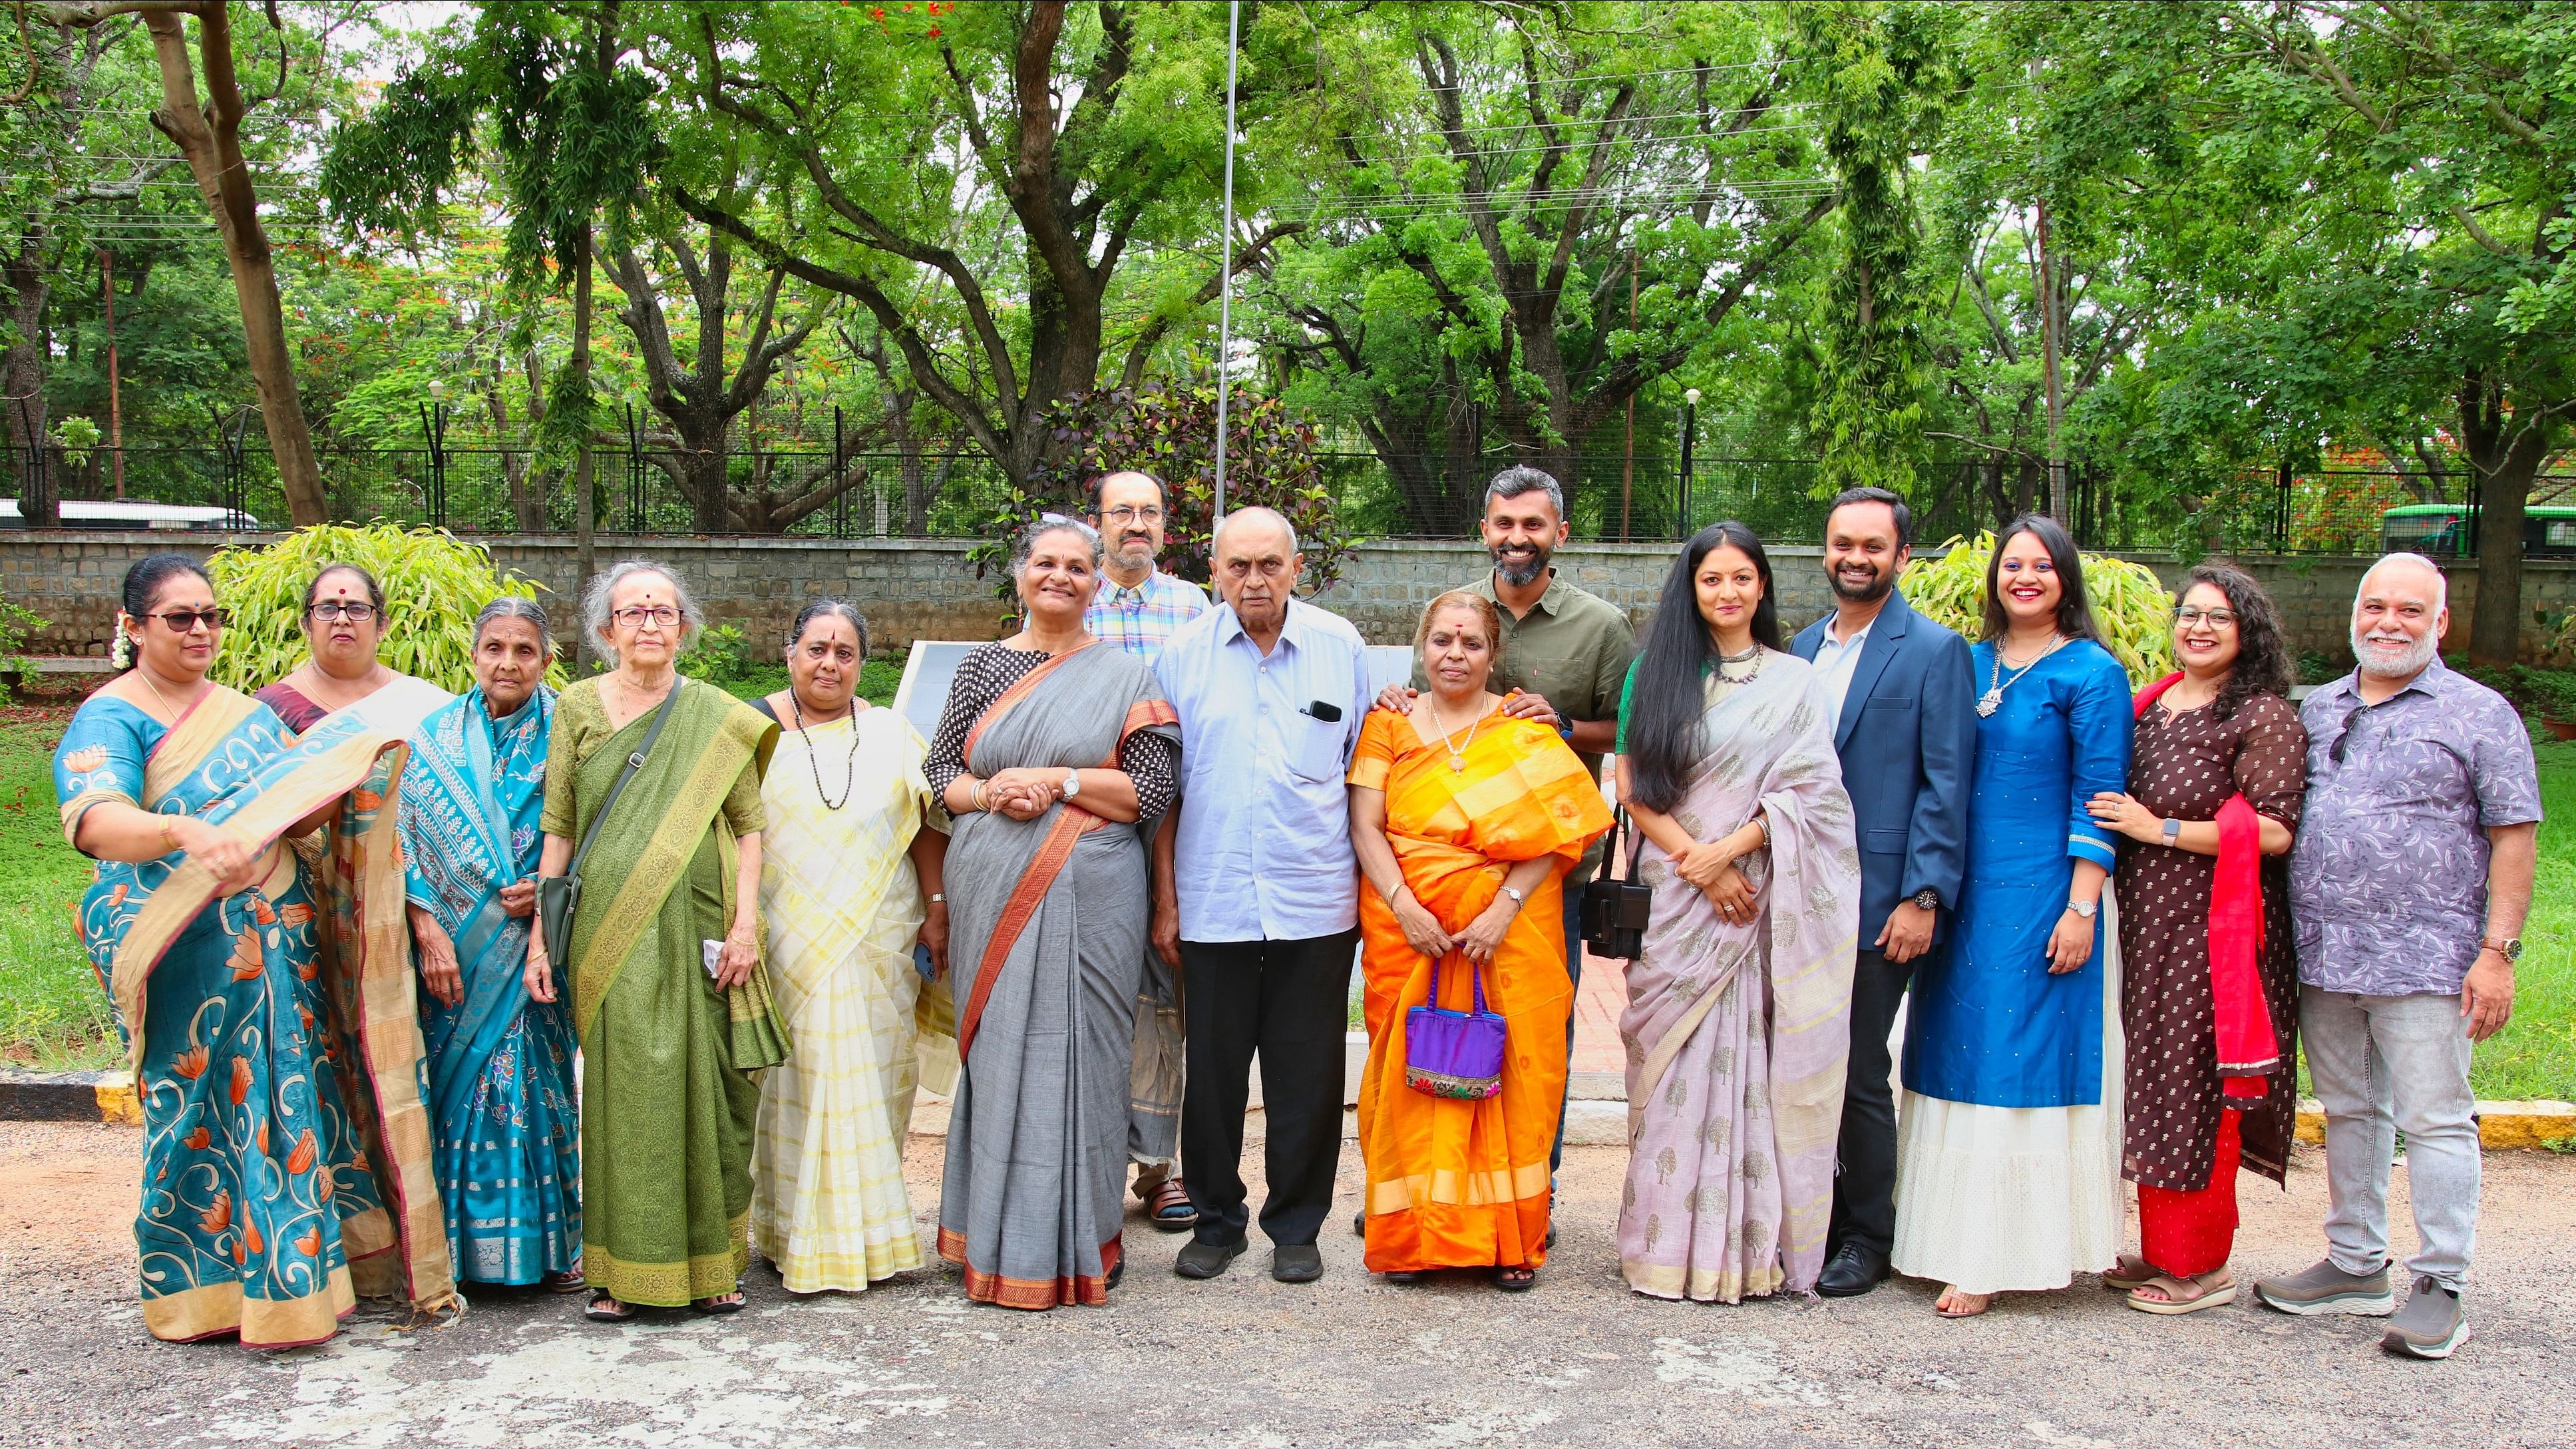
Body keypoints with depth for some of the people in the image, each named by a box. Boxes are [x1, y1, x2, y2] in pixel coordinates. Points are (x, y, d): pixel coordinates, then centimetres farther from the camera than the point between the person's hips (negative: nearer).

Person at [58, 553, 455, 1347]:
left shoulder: (247, 714, 15)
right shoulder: (110, 719, -5)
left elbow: (300, 811, 13)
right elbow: (93, 820, -24)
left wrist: (345, 789, -10)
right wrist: (186, 834, -42)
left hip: (281, 943, 6)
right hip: (186, 954, -6)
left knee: (291, 1096, 7)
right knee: (206, 1110, -3)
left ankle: (297, 1271, 17)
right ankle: (203, 1286, 10)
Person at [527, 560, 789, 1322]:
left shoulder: (719, 716, 7)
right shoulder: (578, 706, 7)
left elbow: (750, 825, 5)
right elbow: (558, 830, 8)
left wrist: (745, 924, -5)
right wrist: (541, 935, 3)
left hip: (698, 930, 0)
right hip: (611, 932, 0)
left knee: (707, 1088, 3)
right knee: (623, 1089, 0)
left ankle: (710, 1264, 15)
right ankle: (622, 1270, 9)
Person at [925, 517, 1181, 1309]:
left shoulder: (1124, 676, 4)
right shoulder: (983, 668, 11)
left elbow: (1153, 789, -3)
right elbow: (939, 773, 11)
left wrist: (1058, 780, -13)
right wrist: (990, 793, -9)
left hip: (1087, 894, -2)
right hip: (993, 893, 2)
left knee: (1077, 1054, -2)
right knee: (998, 1049, 4)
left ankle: (1078, 1238, 9)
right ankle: (999, 1236, 15)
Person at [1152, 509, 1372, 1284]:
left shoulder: (1341, 647, 3)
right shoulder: (1184, 653, 3)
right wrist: (1164, 898, 3)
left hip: (1316, 902, 0)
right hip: (1212, 902, 0)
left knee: (1307, 1075, 6)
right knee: (1213, 1071, 7)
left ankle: (1296, 1226, 21)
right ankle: (1216, 1221, 24)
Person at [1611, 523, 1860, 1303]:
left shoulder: (1797, 682, 9)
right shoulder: (1656, 673, 9)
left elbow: (1807, 791, 0)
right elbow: (1634, 788, 2)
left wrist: (1731, 849, -13)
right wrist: (1699, 865, -9)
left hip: (1768, 903, 0)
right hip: (1677, 900, 0)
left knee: (1759, 1068, -1)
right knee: (1680, 1070, -1)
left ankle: (1755, 1245, 6)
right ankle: (1672, 1245, 5)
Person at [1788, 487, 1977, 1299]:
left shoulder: (1935, 652, -5)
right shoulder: (1803, 646, 14)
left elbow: (1946, 785, -8)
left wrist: (1922, 899, -14)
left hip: (1878, 902, -6)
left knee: (1859, 1074, 1)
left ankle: (1866, 1242, 16)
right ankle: (1816, 1221, 24)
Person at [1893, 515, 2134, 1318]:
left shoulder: (2091, 673, -6)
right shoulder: (1970, 664, 10)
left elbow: (2099, 799, -8)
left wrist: (2082, 909, -14)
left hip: (2042, 898, -6)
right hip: (1966, 896, 6)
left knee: (2021, 1064, -2)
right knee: (1959, 1061, 9)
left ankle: (1999, 1256, 4)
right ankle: (1955, 1234, 18)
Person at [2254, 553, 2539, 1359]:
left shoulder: (2479, 714, -1)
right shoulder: (2316, 711, 13)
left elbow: (2514, 837, -4)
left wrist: (2497, 951, -11)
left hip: (2426, 960, -5)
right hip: (2323, 957, 5)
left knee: (2435, 1121, -2)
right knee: (2349, 1112, 14)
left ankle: (2440, 1288, 6)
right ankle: (2355, 1266, 25)